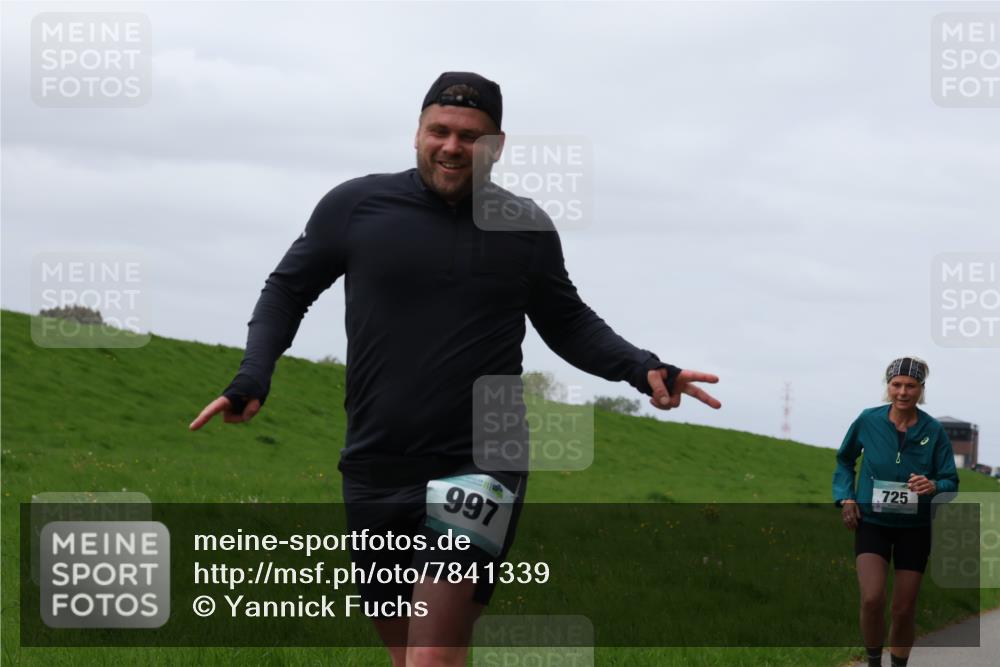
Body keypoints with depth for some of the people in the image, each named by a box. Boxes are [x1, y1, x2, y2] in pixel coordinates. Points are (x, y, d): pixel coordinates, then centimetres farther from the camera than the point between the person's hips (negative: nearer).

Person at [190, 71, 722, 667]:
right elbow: (288, 290, 13)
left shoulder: (526, 228, 4)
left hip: (481, 466, -2)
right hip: (377, 471, 2)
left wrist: (643, 368, 1)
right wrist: (252, 378, -3)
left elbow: (568, 323, 17)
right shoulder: (354, 207, 1)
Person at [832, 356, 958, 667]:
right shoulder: (868, 421, -8)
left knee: (904, 610, 7)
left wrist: (934, 486, -28)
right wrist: (845, 498, -3)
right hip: (872, 522, -1)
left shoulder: (934, 431, -9)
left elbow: (951, 481, -6)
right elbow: (844, 460, 11)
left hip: (914, 527, 1)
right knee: (872, 599, -20)